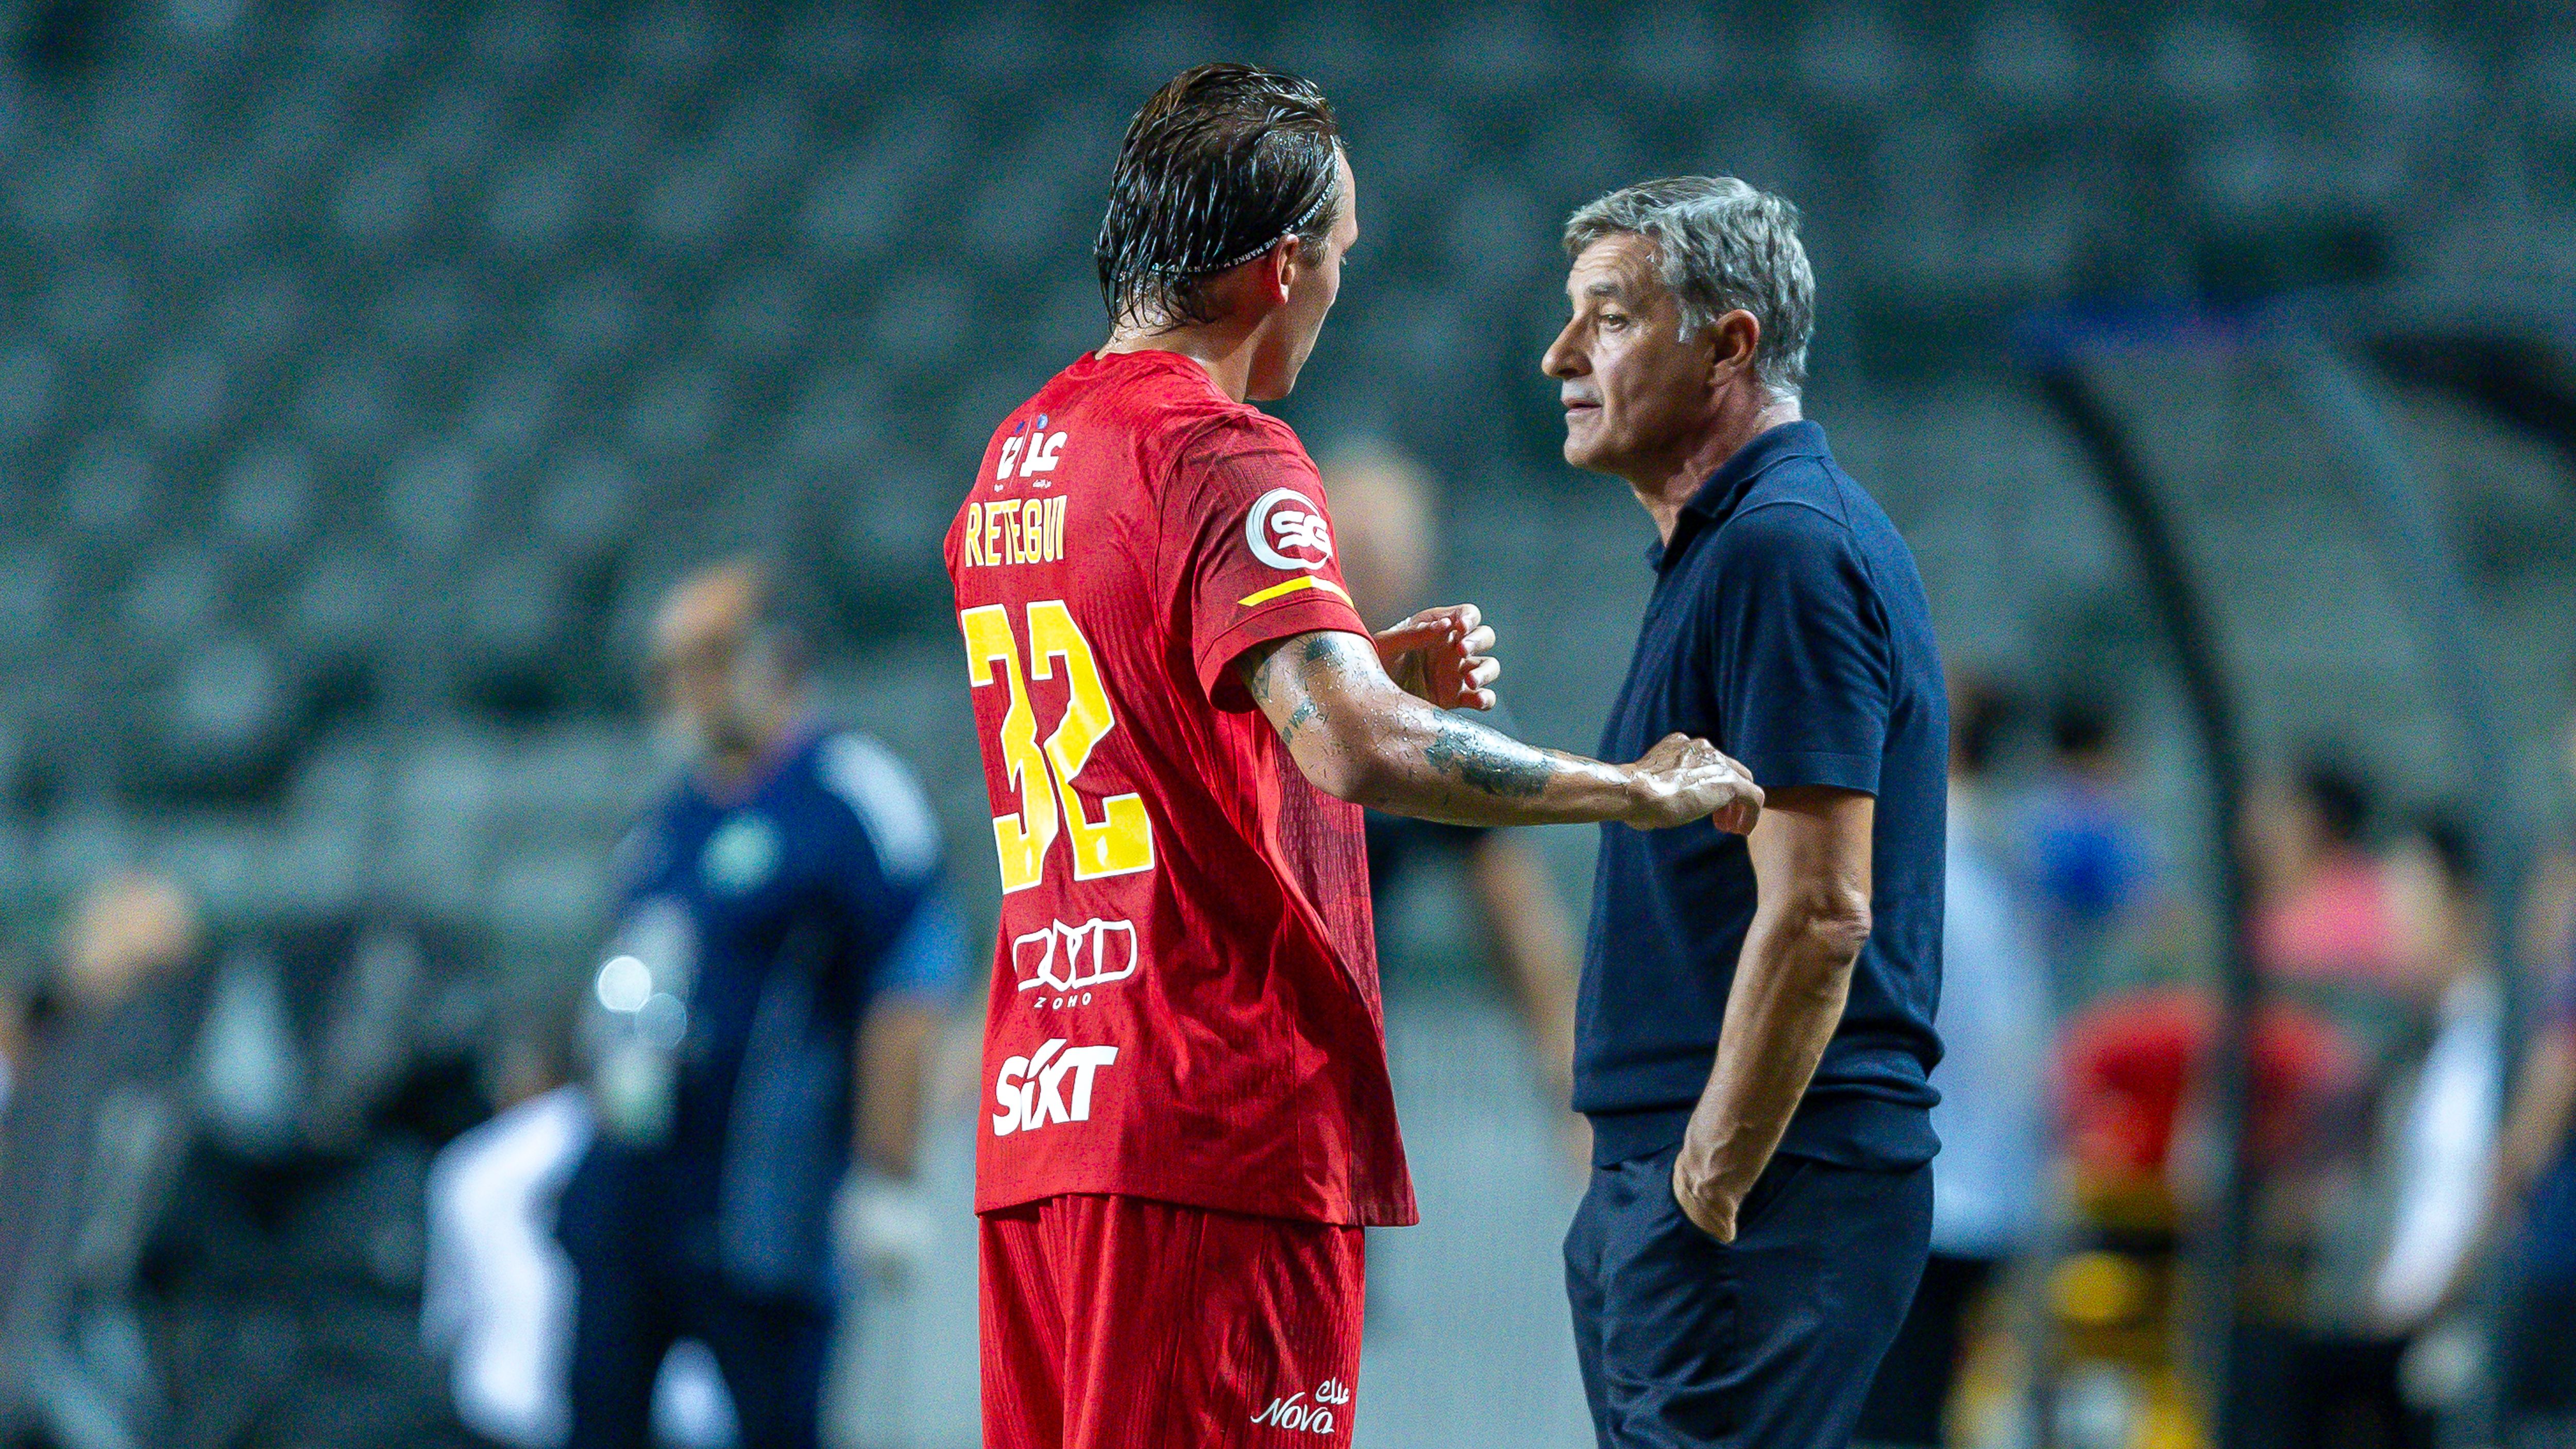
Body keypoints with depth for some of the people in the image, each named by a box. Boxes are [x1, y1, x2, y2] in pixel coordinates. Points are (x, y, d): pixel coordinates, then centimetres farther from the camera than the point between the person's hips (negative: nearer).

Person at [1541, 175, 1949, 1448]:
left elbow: (1819, 912, -21)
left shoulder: (1787, 548, -14)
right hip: (1668, 1166, 10)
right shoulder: (1724, 543, 19)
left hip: (1765, 1194, -10)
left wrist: (1712, 1187, -18)